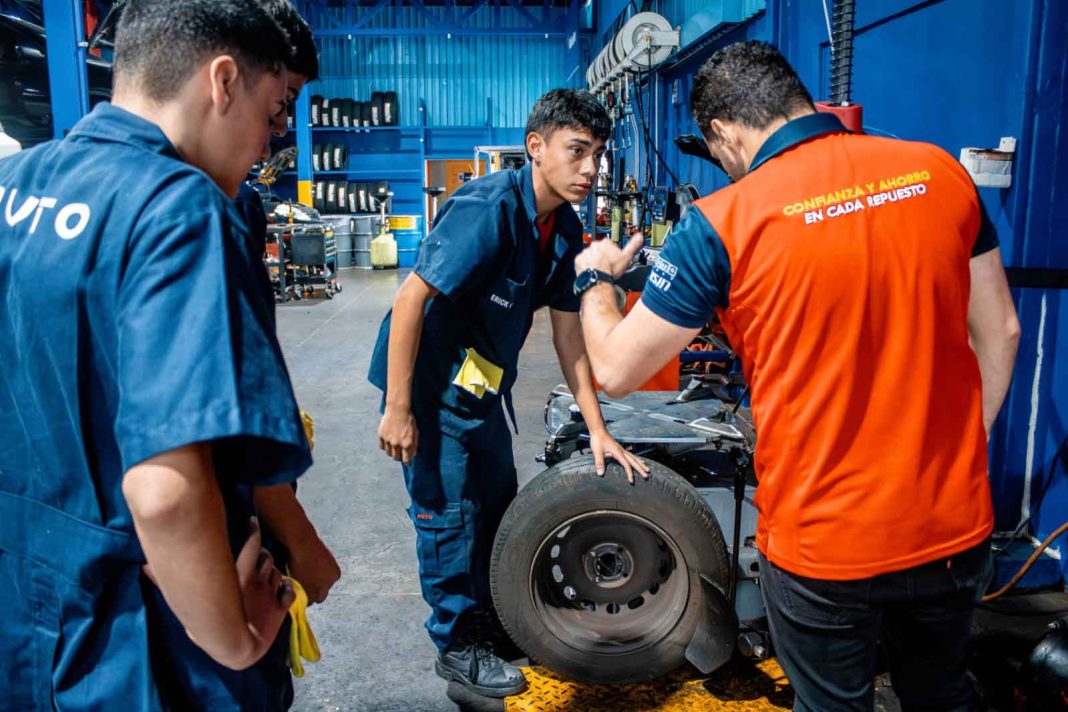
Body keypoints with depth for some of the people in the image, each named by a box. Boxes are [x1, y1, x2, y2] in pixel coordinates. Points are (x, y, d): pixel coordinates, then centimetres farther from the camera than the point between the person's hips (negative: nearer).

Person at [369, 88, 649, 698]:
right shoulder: (487, 209, -25)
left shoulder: (564, 229, -1)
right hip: (430, 384, -8)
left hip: (482, 386, 8)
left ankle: (485, 613, 39)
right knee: (448, 515, 2)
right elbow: (410, 299, -26)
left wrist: (598, 430, 0)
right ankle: (458, 645, 23)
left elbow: (568, 328, 2)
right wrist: (398, 409, -24)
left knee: (498, 503, 18)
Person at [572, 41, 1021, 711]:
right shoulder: (939, 171, -3)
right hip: (957, 527, 5)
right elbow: (1000, 333, 5)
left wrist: (595, 279, 9)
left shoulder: (722, 223, -17)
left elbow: (614, 370, -10)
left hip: (824, 547, -4)